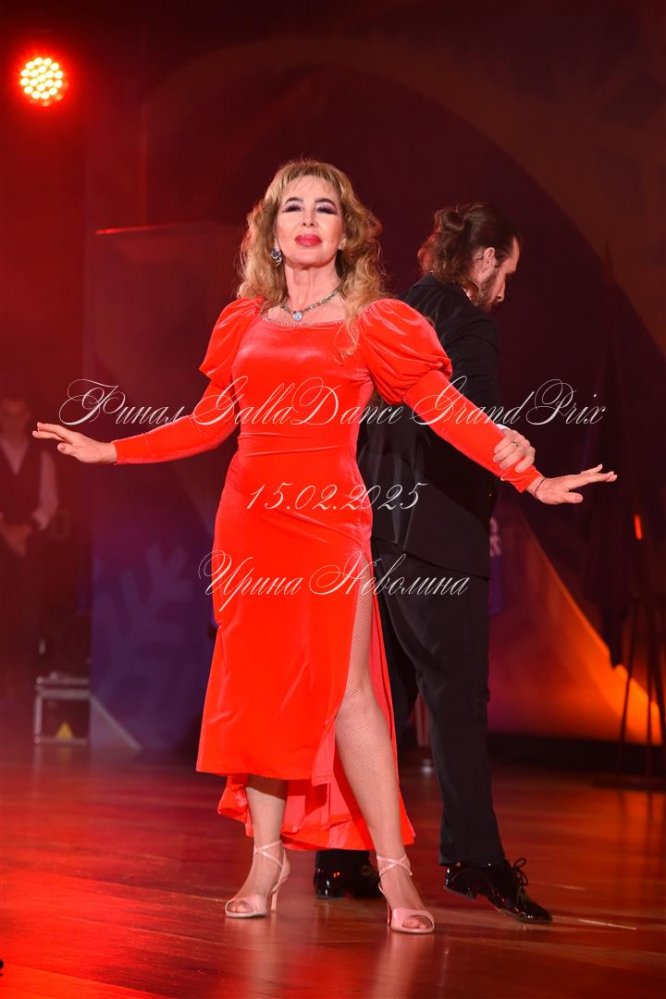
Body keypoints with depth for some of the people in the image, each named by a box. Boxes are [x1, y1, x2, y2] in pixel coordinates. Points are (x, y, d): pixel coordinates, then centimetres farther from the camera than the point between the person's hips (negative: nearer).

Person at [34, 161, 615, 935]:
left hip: (330, 522, -3)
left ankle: (394, 870, -5)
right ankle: (267, 858, 10)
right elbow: (207, 425, 18)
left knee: (347, 692, -9)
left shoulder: (372, 325, 3)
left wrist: (532, 480, -10)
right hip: (250, 522, 4)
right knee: (258, 688, 3)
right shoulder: (246, 323, 12)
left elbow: (449, 412, -2)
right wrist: (106, 451, 18)